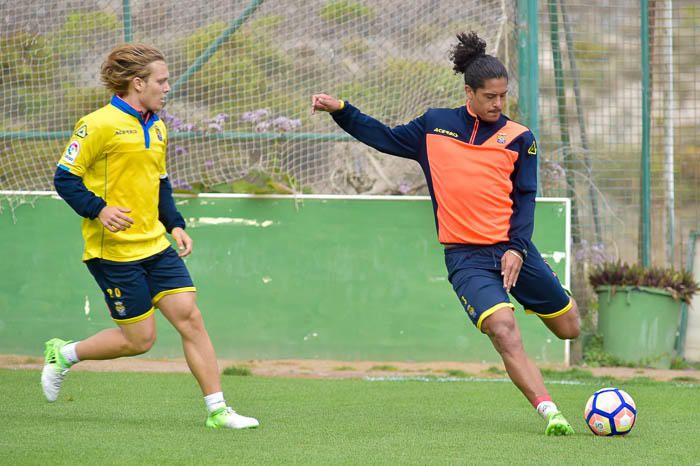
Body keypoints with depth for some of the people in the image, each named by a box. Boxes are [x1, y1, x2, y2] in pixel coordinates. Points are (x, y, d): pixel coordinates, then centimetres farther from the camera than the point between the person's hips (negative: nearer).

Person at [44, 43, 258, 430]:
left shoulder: (156, 128, 14)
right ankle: (63, 355, 20)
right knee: (139, 338, -3)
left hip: (155, 245, 7)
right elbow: (65, 177, -10)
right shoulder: (99, 125, -11)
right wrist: (98, 209, -24)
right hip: (114, 250, -7)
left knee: (189, 315, -4)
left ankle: (217, 410, -2)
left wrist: (175, 225, 11)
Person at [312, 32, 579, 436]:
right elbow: (386, 138, 21)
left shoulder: (519, 138, 5)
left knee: (569, 328, 9)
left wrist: (517, 248, -10)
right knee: (504, 331, -24)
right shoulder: (435, 125, 8)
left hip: (512, 249, 2)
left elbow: (525, 199, 3)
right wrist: (341, 110, 12)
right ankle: (549, 411, -26)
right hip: (466, 257, -2)